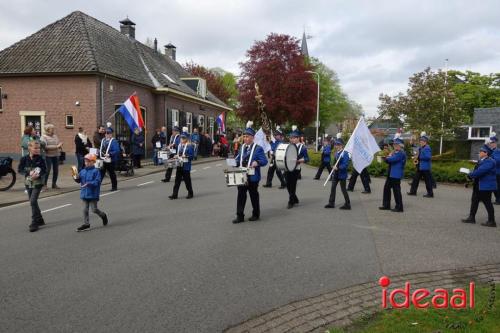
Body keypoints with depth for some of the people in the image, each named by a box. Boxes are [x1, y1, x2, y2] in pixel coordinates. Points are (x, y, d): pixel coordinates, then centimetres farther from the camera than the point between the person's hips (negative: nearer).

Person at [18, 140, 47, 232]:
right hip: (28, 183, 3)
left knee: (33, 201, -12)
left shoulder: (40, 159, -7)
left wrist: (38, 175, -23)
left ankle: (34, 223, -4)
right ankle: (39, 220, 28)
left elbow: (44, 170, -5)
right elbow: (19, 170, -5)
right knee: (33, 202, 12)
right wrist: (29, 173, -20)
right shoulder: (24, 159, -4)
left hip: (38, 183, -3)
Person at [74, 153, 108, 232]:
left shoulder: (96, 171, -10)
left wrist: (89, 183, -29)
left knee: (94, 209, 2)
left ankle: (103, 215, 30)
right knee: (85, 209, 7)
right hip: (84, 194, 6)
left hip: (93, 194, -5)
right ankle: (86, 224, 14)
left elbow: (97, 182, -18)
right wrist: (76, 178, -13)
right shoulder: (82, 171, 7)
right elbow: (79, 180, 8)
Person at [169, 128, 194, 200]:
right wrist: (176, 156, 5)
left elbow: (191, 156, -11)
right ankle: (174, 194, 8)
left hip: (186, 166, -6)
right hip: (179, 165, 6)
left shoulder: (190, 146, -7)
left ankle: (190, 193, 19)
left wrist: (186, 156, -25)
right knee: (177, 180, 5)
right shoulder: (180, 145, 13)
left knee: (187, 180, 4)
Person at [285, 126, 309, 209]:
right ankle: (295, 199, 30)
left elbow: (307, 159, -6)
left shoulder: (302, 147, -5)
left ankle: (291, 202, 12)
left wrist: (298, 161, -22)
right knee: (288, 185, 11)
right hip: (287, 169, 6)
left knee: (292, 185, -1)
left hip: (295, 169, -5)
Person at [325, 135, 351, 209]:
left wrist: (338, 168, -26)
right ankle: (331, 203, 17)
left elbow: (345, 165, -22)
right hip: (336, 174, 8)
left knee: (343, 189, 1)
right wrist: (334, 167, 4)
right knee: (333, 187, 9)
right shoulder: (336, 153, 6)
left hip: (342, 174, -8)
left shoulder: (345, 153, -17)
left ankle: (347, 204, 13)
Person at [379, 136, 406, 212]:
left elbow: (391, 159, -26)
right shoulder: (395, 152, 16)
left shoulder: (401, 153, -16)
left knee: (396, 190, -4)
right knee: (386, 188, 13)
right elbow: (387, 160, 17)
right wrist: (389, 156, -4)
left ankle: (399, 207, 4)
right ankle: (386, 205, 21)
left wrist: (388, 157, -4)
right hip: (391, 174, 10)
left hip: (396, 175, -10)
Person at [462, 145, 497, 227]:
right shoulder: (481, 161, 11)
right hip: (479, 185, 10)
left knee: (487, 203, -2)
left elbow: (480, 171, -27)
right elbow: (476, 170, 16)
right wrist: (471, 174, -1)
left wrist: (470, 175, -17)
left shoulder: (489, 162, -19)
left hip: (486, 186, -10)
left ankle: (491, 221, 7)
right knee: (474, 201, 14)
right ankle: (472, 218, 23)